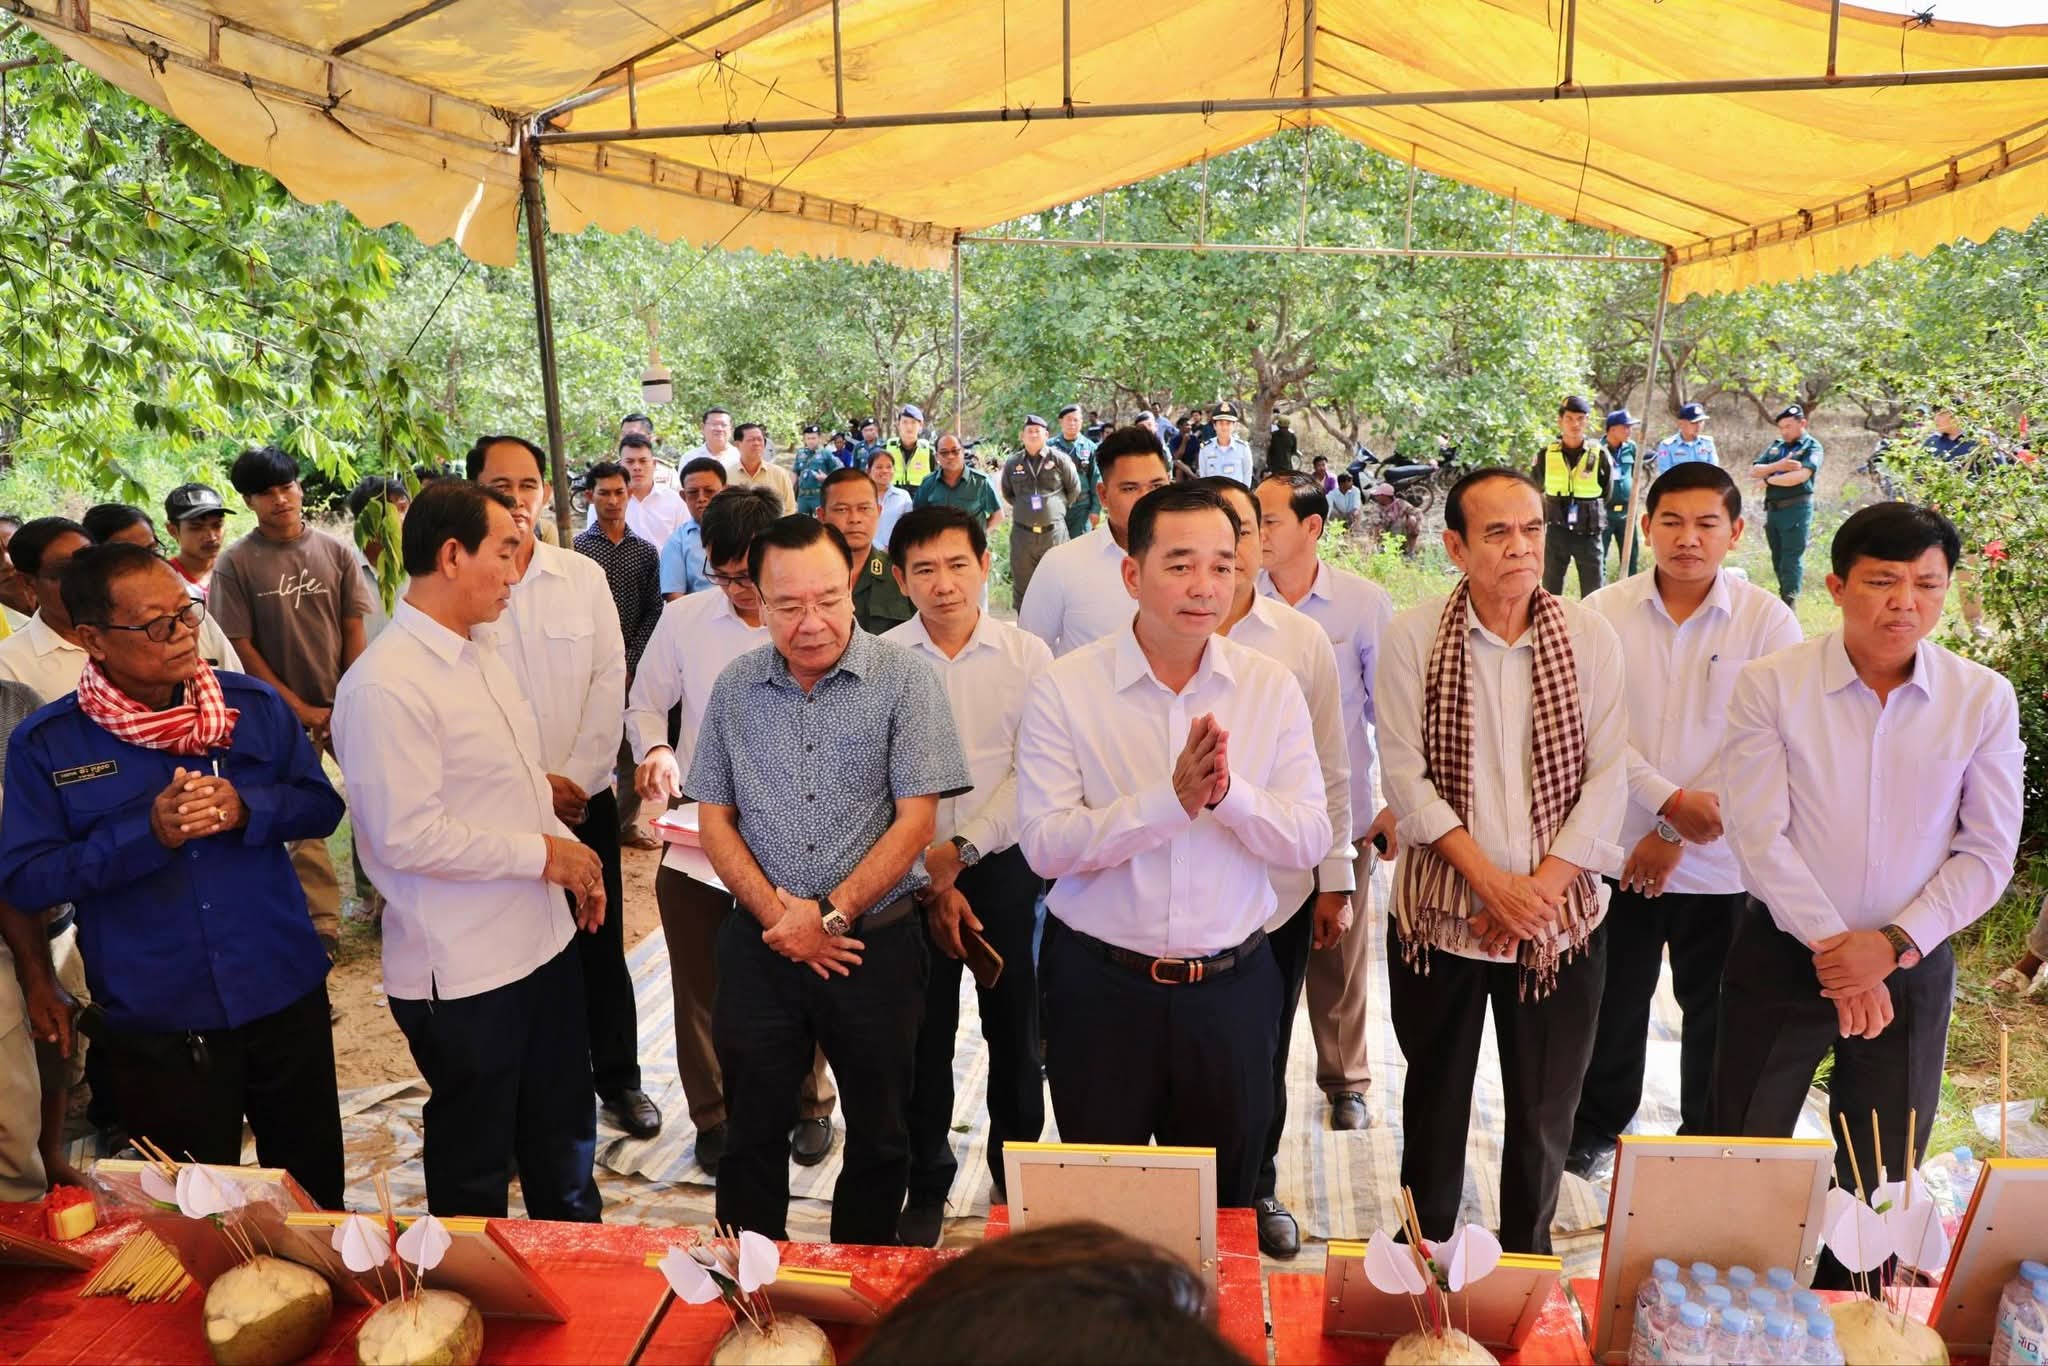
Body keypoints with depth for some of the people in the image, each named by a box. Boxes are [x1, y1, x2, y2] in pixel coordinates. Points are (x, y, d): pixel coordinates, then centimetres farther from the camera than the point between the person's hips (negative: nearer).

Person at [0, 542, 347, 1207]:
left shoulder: (254, 704, -1)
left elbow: (322, 804, 2)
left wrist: (246, 809, -18)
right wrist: (147, 833, -21)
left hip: (284, 996, 2)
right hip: (154, 1025, -1)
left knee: (315, 1186, 18)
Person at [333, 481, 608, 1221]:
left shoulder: (481, 656, 7)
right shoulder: (386, 686, -21)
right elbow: (409, 836, -25)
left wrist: (568, 854, 4)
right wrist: (539, 853, -17)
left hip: (543, 942, 9)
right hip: (463, 972, -9)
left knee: (563, 1142, 25)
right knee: (475, 1170, 14)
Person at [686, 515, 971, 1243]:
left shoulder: (904, 679, -9)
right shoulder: (736, 687, 2)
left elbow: (916, 821, -11)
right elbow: (714, 817, 4)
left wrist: (829, 915, -15)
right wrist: (776, 914, -9)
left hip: (875, 943, -2)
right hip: (760, 945, 2)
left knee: (880, 1137, 13)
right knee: (751, 1130, 14)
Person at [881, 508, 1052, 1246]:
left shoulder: (1027, 655, -5)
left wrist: (962, 849, -16)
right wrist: (930, 885, -9)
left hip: (1005, 864, 0)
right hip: (913, 876, 0)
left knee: (1015, 1029, 12)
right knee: (924, 1037, 10)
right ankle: (926, 1185, 28)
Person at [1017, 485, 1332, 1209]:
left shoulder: (1271, 688, -2)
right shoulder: (1064, 689, -9)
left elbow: (1310, 839, -6)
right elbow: (1045, 844, -17)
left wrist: (1226, 792, -25)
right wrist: (1171, 798, -27)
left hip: (1231, 986, 2)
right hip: (1101, 985, -2)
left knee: (1223, 1209, 20)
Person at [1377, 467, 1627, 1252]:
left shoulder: (1590, 639, -2)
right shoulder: (1413, 638, -6)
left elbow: (1608, 776, -4)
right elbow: (1404, 774, -9)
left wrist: (1541, 886, -13)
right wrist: (1490, 879, -15)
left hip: (1561, 916, 1)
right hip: (1440, 911, -1)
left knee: (1545, 1109, 12)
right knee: (1436, 1097, 15)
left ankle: (1527, 1262, 34)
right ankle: (1424, 1257, 35)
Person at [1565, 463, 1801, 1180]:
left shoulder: (1768, 622, -7)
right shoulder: (1605, 611, -4)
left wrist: (1677, 836, -13)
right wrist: (1670, 801, -19)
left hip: (1720, 861, -1)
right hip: (1618, 850, 1)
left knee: (1715, 1008, 13)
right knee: (1614, 997, 16)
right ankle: (1598, 1122, 38)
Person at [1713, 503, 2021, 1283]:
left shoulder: (1983, 701, -5)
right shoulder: (1771, 685, -10)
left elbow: (1988, 853, -5)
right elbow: (1759, 835, -14)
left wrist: (1892, 945, -15)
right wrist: (1833, 946, -17)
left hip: (1910, 964, 2)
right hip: (1782, 955, -2)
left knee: (1882, 1176, 16)